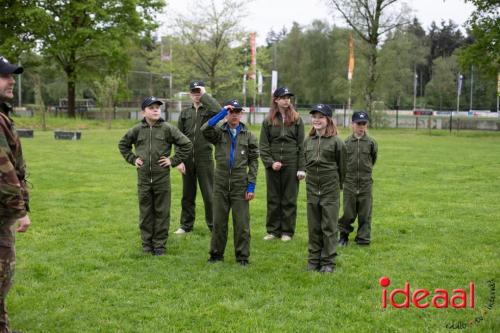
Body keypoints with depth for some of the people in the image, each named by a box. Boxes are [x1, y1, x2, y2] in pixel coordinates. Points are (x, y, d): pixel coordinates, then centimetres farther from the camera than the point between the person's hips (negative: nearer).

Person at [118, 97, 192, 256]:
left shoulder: (168, 129, -4)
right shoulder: (137, 130, 3)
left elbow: (186, 144, 0)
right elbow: (123, 144, 19)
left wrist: (174, 161, -3)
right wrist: (132, 159, 8)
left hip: (162, 178, -2)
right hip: (143, 178, 2)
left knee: (162, 212, 4)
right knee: (145, 212, 9)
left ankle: (159, 244, 14)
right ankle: (147, 243, 20)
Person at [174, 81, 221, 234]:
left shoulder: (209, 111, 0)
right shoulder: (185, 113, 10)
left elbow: (219, 110, -27)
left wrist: (204, 95, -15)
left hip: (205, 158, -3)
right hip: (187, 159, 3)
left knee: (209, 194, 2)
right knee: (187, 194, 12)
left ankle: (213, 224, 11)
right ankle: (186, 225, 22)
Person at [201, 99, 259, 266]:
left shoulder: (249, 136, 4)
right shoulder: (219, 132, 4)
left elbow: (253, 162, 3)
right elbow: (205, 129, -18)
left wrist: (251, 186, -4)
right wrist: (221, 113, -15)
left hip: (240, 184, -1)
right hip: (221, 183, 1)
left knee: (241, 222, 2)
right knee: (219, 221, 8)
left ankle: (242, 256, 12)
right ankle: (216, 253, 20)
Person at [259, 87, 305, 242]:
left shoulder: (297, 120, 3)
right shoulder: (268, 121, 5)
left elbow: (301, 145, 1)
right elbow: (263, 145, 4)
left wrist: (301, 168, -4)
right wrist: (270, 162, -9)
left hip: (291, 165, -1)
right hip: (273, 166, 1)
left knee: (289, 200, 5)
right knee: (273, 199, 7)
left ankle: (287, 231, 14)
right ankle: (273, 230, 18)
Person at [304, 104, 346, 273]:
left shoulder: (336, 142, -8)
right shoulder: (308, 141, 6)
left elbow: (341, 167, 0)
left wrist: (337, 184, 8)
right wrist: (312, 178, 15)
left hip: (330, 190, -4)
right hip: (312, 189, 4)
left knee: (329, 226, 2)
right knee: (313, 227, 10)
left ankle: (328, 262, 10)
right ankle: (313, 259, 19)